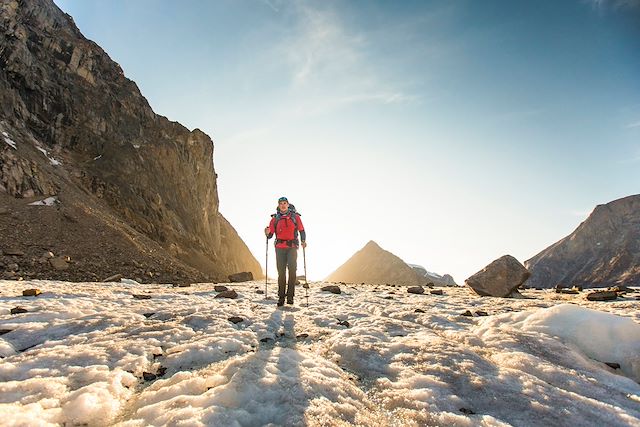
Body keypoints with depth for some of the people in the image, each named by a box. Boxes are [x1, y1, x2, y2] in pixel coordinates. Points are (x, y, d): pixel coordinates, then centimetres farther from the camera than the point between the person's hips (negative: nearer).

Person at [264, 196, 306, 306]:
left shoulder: (295, 216, 6)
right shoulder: (275, 218, 9)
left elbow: (301, 230, 10)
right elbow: (270, 235, 6)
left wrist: (303, 241, -6)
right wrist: (267, 233, -17)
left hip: (292, 247, -1)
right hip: (280, 247, 1)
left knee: (292, 271, -7)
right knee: (281, 272, 1)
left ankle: (290, 296, 0)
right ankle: (281, 297, 6)